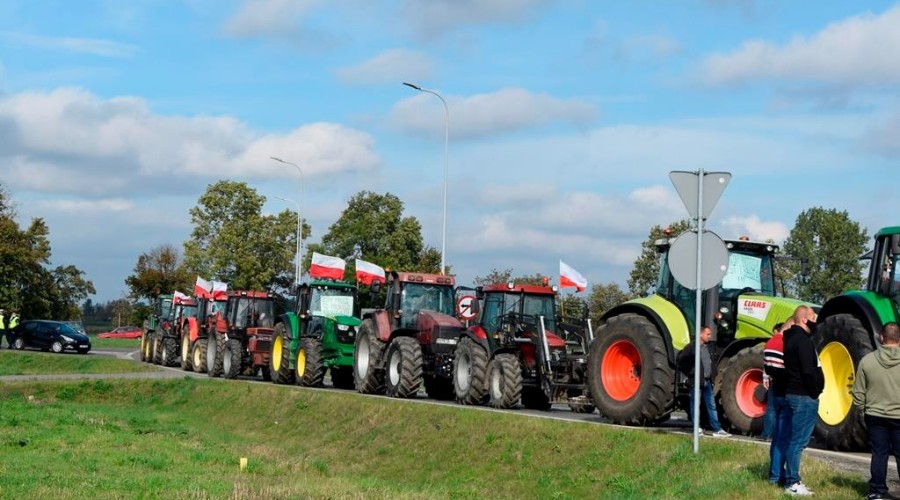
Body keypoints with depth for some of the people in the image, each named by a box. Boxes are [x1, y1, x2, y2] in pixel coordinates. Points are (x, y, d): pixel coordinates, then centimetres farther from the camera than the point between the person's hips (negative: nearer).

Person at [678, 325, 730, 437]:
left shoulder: (707, 347, 14)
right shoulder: (692, 347, -9)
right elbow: (681, 360, -12)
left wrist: (711, 375, 14)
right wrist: (689, 372, -9)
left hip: (707, 382, 7)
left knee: (711, 406, 6)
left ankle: (717, 429, 7)